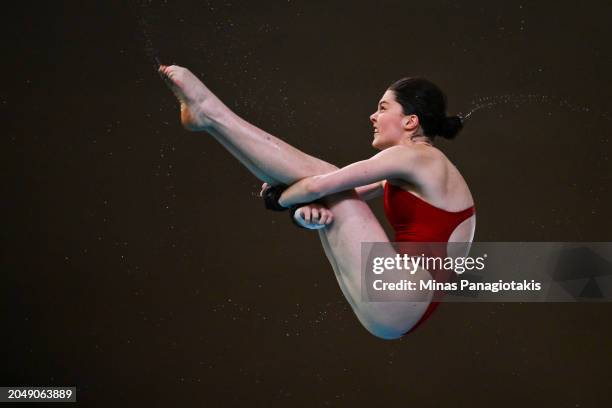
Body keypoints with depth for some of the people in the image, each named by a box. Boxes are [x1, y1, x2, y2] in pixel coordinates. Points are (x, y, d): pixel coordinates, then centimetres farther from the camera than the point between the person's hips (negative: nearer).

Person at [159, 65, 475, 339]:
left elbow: (320, 185, -17)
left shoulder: (416, 156, -9)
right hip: (392, 305, 9)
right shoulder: (407, 170, 21)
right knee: (326, 198, 7)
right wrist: (308, 207, -5)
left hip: (399, 305, -9)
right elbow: (334, 192, 17)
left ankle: (210, 113, -4)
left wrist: (277, 199, 2)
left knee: (324, 181, -9)